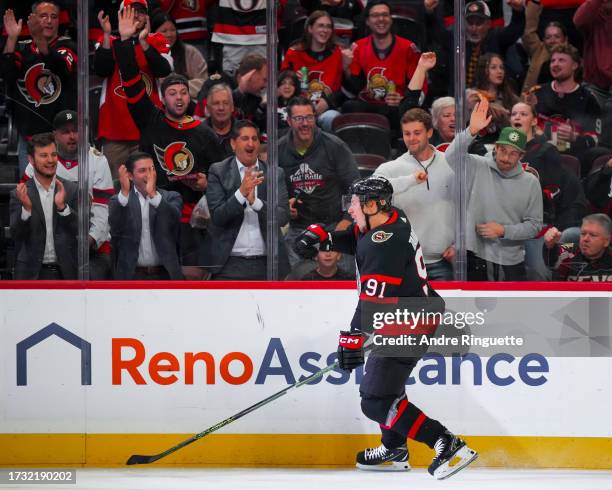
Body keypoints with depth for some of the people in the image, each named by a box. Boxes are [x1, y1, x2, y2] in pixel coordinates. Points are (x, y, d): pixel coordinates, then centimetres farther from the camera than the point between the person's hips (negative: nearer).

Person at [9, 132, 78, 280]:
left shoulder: (71, 190, 4)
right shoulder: (19, 194, 1)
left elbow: (82, 229, -2)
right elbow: (15, 234, -5)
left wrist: (62, 206, -18)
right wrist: (26, 208, -22)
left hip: (66, 273, 1)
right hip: (32, 274, -1)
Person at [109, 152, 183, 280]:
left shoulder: (171, 198, 7)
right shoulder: (120, 200, 6)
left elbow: (174, 219, -14)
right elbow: (116, 226, -13)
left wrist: (153, 194, -28)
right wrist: (124, 193, -26)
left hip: (164, 275, 0)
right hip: (131, 277, 0)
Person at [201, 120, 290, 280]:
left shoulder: (275, 174, 7)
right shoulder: (218, 171, 1)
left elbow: (283, 217, -3)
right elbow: (217, 217, -7)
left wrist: (255, 202, -20)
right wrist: (241, 193, -22)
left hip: (265, 264, 2)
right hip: (229, 265, -2)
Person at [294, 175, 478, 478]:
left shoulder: (385, 243, -24)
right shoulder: (392, 220, 6)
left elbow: (374, 298, -29)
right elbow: (355, 239, 24)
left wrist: (354, 336, -30)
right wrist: (322, 237, 9)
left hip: (408, 326, -11)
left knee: (376, 400, -12)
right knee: (383, 377, 28)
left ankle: (448, 445, -18)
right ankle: (394, 450, 39)